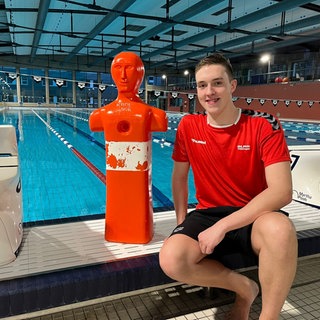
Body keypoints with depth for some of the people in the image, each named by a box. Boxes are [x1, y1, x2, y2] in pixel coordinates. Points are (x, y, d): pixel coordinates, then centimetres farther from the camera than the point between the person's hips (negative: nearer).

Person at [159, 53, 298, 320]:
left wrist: (223, 226, -26)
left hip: (253, 217, -3)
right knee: (171, 260, -25)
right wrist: (182, 222, 4)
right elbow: (179, 175, 11)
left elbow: (282, 191, -21)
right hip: (207, 214, 4)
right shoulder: (188, 126, 0)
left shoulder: (264, 126, -12)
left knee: (280, 228, -39)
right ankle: (245, 288, 3)